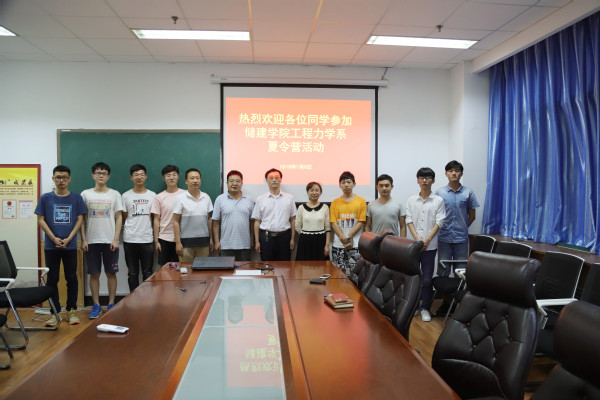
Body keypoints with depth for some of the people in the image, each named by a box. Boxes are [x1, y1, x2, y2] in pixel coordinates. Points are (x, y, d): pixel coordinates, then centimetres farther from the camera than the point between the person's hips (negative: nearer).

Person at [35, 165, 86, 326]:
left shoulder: (76, 198, 3)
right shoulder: (45, 198, 3)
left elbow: (80, 219, 1)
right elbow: (40, 220, 1)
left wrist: (68, 239, -10)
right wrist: (54, 238, -9)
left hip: (70, 246, 0)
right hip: (51, 246, 0)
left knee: (71, 278, 5)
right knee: (52, 279, 5)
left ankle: (71, 311, 15)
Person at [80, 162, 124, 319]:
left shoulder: (114, 194, 4)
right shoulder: (85, 194, 5)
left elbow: (119, 218, 2)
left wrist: (116, 239, -6)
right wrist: (83, 240, -2)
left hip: (110, 241, 0)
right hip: (92, 241, 1)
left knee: (111, 273, 4)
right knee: (94, 274, 5)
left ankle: (111, 304, 15)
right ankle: (96, 305, 16)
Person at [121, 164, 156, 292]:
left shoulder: (152, 196, 6)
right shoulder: (126, 196, 5)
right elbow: (123, 218, 9)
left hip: (147, 239, 0)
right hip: (130, 239, 0)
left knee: (147, 273, 6)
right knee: (132, 273, 8)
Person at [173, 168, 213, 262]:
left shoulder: (206, 197, 8)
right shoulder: (180, 198, -3)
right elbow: (176, 222, -3)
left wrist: (211, 238, 10)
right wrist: (178, 242, -9)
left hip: (204, 241, 3)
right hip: (186, 241, -3)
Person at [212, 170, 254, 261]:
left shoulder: (249, 200, 6)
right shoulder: (220, 199, 2)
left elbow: (252, 222, 9)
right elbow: (215, 222, 2)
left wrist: (252, 240, 6)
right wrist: (217, 242, -3)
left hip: (245, 245, 1)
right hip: (226, 246, -1)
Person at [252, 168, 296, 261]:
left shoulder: (289, 198, 6)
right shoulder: (260, 199, 5)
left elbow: (293, 220, 6)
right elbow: (257, 222, 4)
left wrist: (292, 239, 1)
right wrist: (257, 241, 0)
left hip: (284, 236, 0)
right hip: (266, 237, 0)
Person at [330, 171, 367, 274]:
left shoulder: (361, 201, 3)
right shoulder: (335, 203, 7)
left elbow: (361, 222, -3)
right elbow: (334, 223, 1)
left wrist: (348, 237, -11)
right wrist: (344, 240, -10)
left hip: (355, 244, -2)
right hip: (338, 244, 2)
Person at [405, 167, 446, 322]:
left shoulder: (438, 201, 1)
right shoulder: (411, 200, 7)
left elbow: (439, 222, -3)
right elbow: (409, 220, 2)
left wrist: (427, 240, -12)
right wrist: (417, 239, -11)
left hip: (430, 245, -2)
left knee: (427, 278, 2)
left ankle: (425, 308, 13)